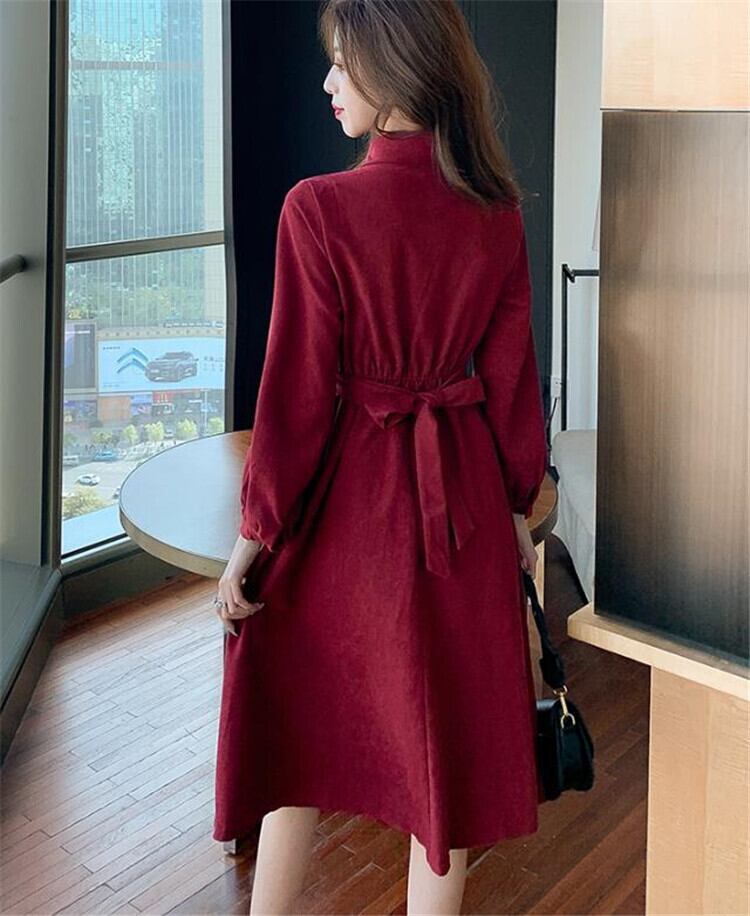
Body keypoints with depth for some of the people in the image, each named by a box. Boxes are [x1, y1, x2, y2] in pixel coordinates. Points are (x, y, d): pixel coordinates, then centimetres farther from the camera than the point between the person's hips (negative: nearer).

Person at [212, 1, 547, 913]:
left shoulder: (318, 208, -17)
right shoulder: (496, 212, -4)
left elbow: (298, 388, -15)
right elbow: (510, 377, 1)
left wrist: (255, 532, -6)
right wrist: (518, 508, 12)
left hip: (346, 494, -3)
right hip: (461, 499, 3)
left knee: (303, 710, 17)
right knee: (447, 721, 17)